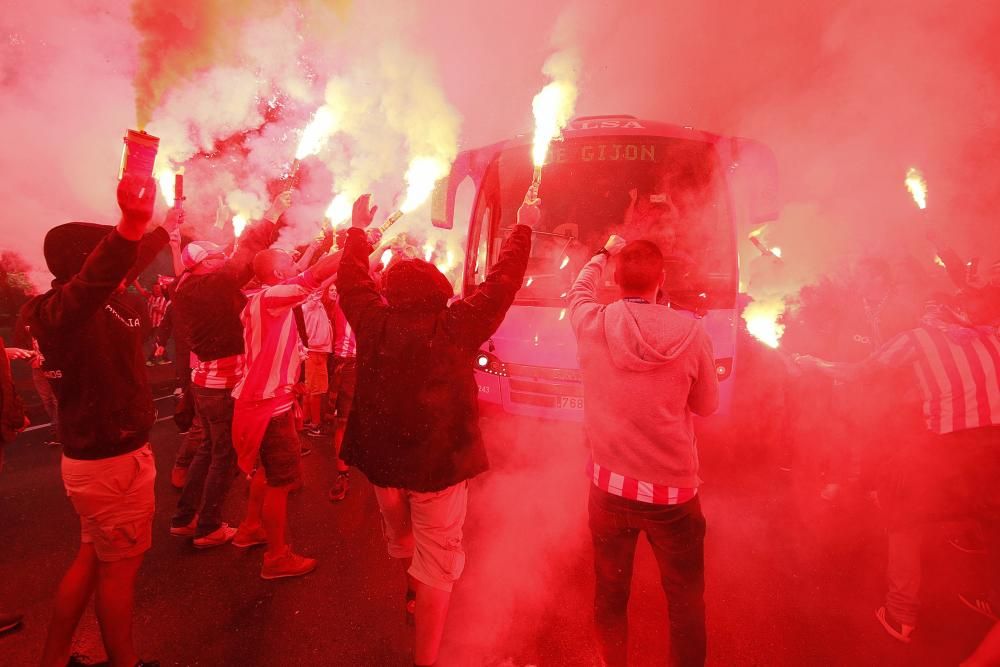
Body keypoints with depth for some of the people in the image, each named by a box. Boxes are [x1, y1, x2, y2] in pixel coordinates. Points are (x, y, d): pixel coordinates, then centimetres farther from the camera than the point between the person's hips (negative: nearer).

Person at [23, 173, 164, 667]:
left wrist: (163, 225, 32)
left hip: (98, 455, 10)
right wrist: (130, 226, -64)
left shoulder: (94, 304, 5)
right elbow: (96, 277, -47)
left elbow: (126, 263, 24)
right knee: (119, 567, 8)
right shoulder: (68, 309, -22)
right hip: (113, 460, -10)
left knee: (93, 557, 24)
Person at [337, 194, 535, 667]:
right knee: (436, 561, 8)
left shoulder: (374, 321, -8)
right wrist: (524, 228, 6)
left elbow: (351, 278, 10)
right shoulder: (456, 324, -16)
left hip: (383, 457, 5)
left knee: (401, 544, 29)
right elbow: (502, 282, -7)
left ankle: (415, 601, 57)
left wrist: (357, 229, 24)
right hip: (438, 462, -5)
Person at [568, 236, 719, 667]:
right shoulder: (691, 333, -15)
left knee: (610, 594, 22)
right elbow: (706, 406, 0)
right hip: (673, 492, -2)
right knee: (686, 602, 19)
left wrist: (604, 254, 31)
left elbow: (579, 291, 14)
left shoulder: (592, 325, -11)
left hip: (609, 487, 2)